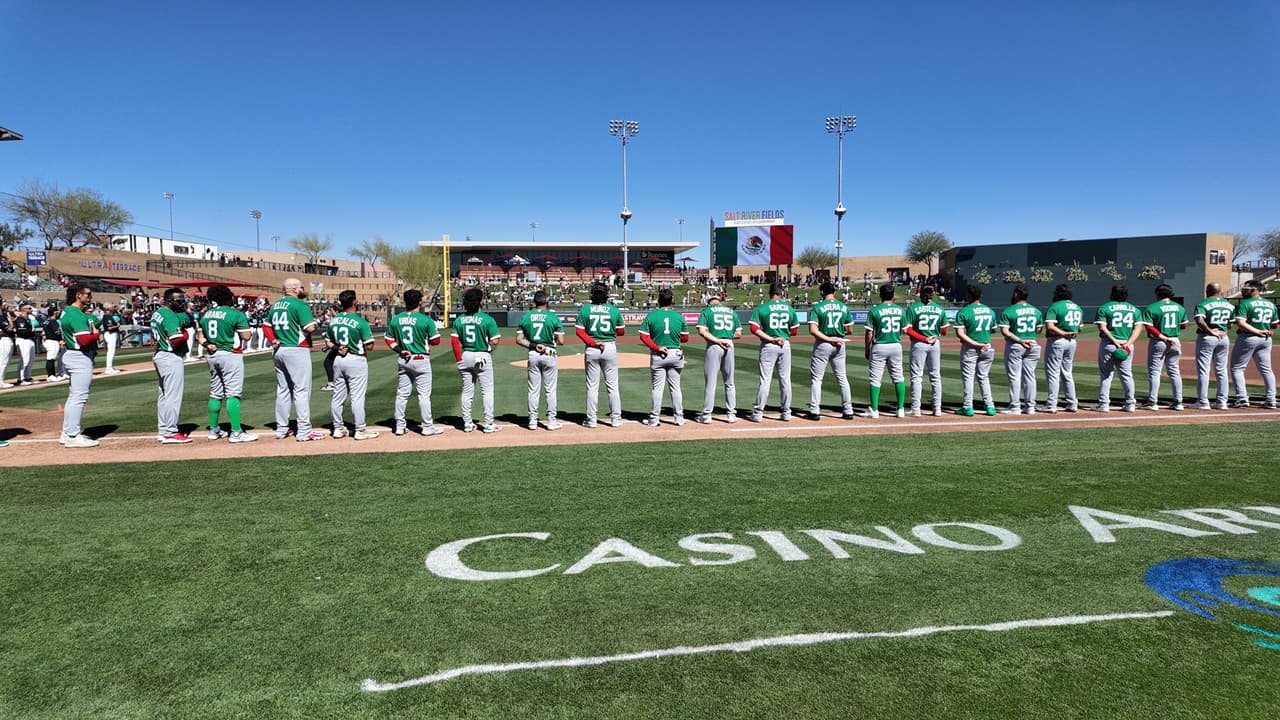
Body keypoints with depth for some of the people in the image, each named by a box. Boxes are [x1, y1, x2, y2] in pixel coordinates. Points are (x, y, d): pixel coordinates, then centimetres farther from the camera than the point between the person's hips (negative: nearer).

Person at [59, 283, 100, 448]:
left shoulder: (67, 312, 15)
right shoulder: (77, 315, -17)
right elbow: (85, 340, -26)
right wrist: (96, 333, -8)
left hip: (73, 356, 11)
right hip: (81, 358, -11)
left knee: (73, 396, 17)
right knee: (79, 396, -8)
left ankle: (67, 433, 24)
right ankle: (73, 436, -6)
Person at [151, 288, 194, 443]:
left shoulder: (157, 313, 13)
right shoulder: (170, 316, -18)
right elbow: (177, 340, -27)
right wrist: (186, 333, -9)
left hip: (159, 356, 10)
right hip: (171, 358, -10)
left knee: (164, 394, 16)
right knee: (173, 395, -5)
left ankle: (163, 431, 23)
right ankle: (170, 433, -3)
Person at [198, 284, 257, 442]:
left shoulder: (205, 314, 10)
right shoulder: (236, 314, -12)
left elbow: (201, 336, 12)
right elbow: (247, 336, -13)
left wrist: (208, 345, -2)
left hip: (212, 356, 7)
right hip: (231, 354, -7)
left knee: (215, 393, 15)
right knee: (233, 394, -6)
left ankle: (214, 430, 21)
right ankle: (236, 432, -7)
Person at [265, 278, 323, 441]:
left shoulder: (275, 305, 14)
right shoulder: (299, 305, -11)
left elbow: (266, 326, 18)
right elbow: (310, 328, -18)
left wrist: (273, 340, 7)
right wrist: (315, 322, 2)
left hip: (278, 351, 8)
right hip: (297, 350, -8)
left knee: (283, 390, 15)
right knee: (301, 390, -5)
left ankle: (281, 429, 20)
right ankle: (304, 432, -6)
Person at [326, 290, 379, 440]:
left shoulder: (333, 320, 5)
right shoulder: (360, 321, -14)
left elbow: (328, 342, 11)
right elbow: (369, 345, -14)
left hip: (338, 360, 6)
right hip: (356, 360, -6)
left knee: (338, 396, 13)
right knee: (357, 397, -1)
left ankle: (338, 428, 21)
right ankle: (360, 430, 3)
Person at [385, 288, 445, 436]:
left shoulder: (395, 320, 2)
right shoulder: (426, 320, -12)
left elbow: (390, 340, 5)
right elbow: (436, 341, -7)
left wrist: (400, 350, -2)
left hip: (402, 360, 5)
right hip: (421, 359, -5)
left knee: (402, 394, 12)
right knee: (424, 394, 1)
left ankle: (399, 426, 16)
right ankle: (428, 427, 6)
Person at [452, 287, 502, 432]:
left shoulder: (459, 320, 2)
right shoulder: (487, 319, -11)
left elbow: (455, 341, -2)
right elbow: (494, 341, -14)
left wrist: (459, 359, 4)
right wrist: (498, 337, 8)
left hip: (465, 356, 4)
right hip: (483, 357, -4)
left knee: (467, 391, 12)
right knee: (487, 391, 4)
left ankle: (467, 423, 17)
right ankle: (488, 424, 5)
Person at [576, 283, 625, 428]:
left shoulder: (585, 309, -1)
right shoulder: (614, 310, -1)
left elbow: (580, 331, -7)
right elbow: (621, 331, 6)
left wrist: (592, 343, -9)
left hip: (591, 350, 0)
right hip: (610, 348, 0)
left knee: (592, 386, 6)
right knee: (612, 385, 7)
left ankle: (591, 419, 9)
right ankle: (616, 418, 10)